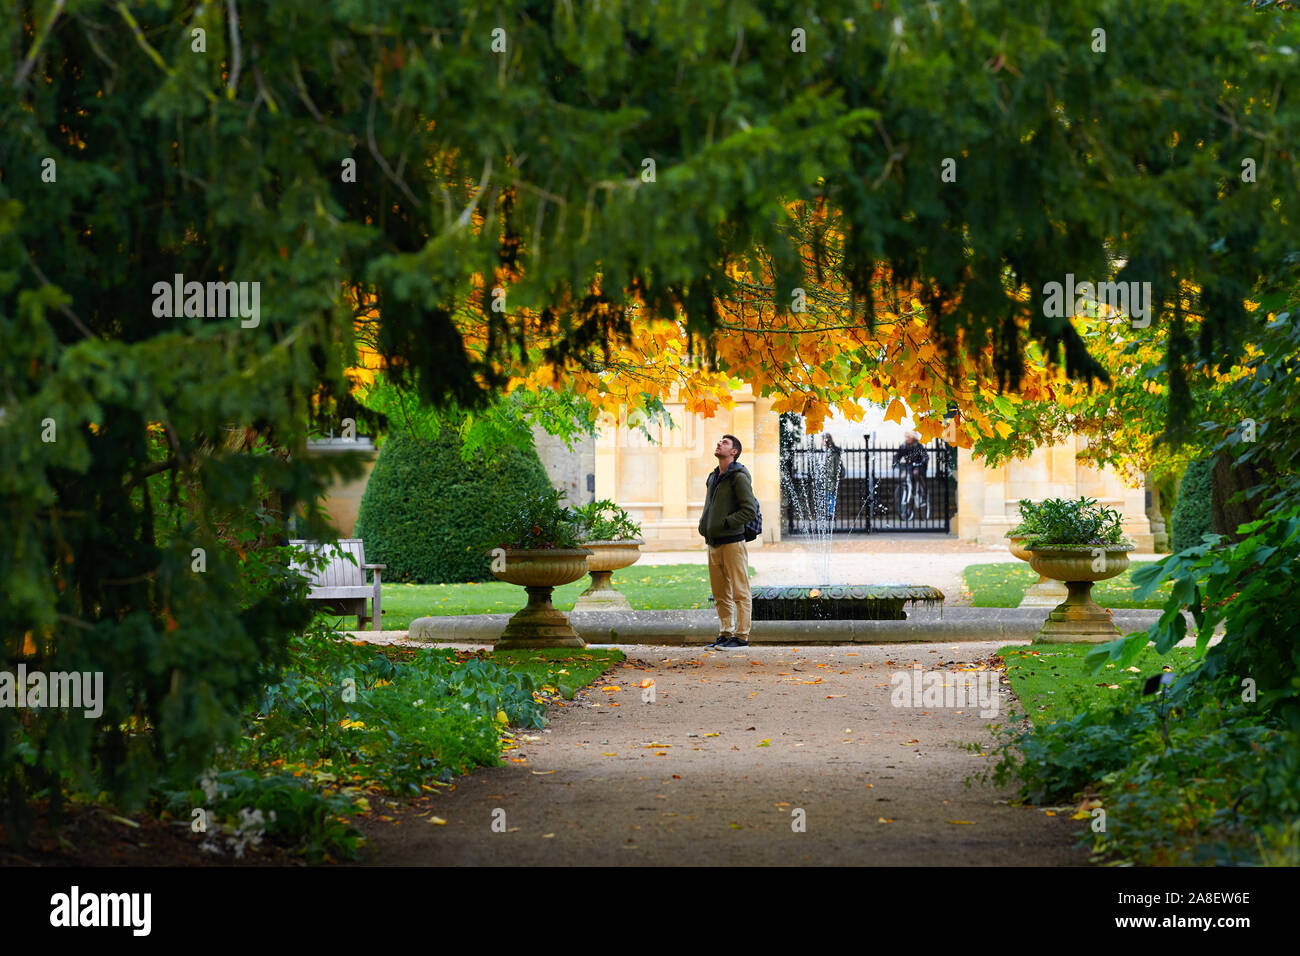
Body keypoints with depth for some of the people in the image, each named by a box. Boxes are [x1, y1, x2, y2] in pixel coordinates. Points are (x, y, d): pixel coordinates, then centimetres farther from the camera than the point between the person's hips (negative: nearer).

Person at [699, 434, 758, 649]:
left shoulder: (739, 477, -8)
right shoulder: (713, 477, 17)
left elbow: (749, 510, -15)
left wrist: (724, 524, -17)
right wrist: (704, 525, 8)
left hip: (732, 542, -8)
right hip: (714, 543, 8)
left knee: (740, 592, -4)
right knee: (720, 594, 10)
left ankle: (741, 636, -2)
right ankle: (726, 634, 16)